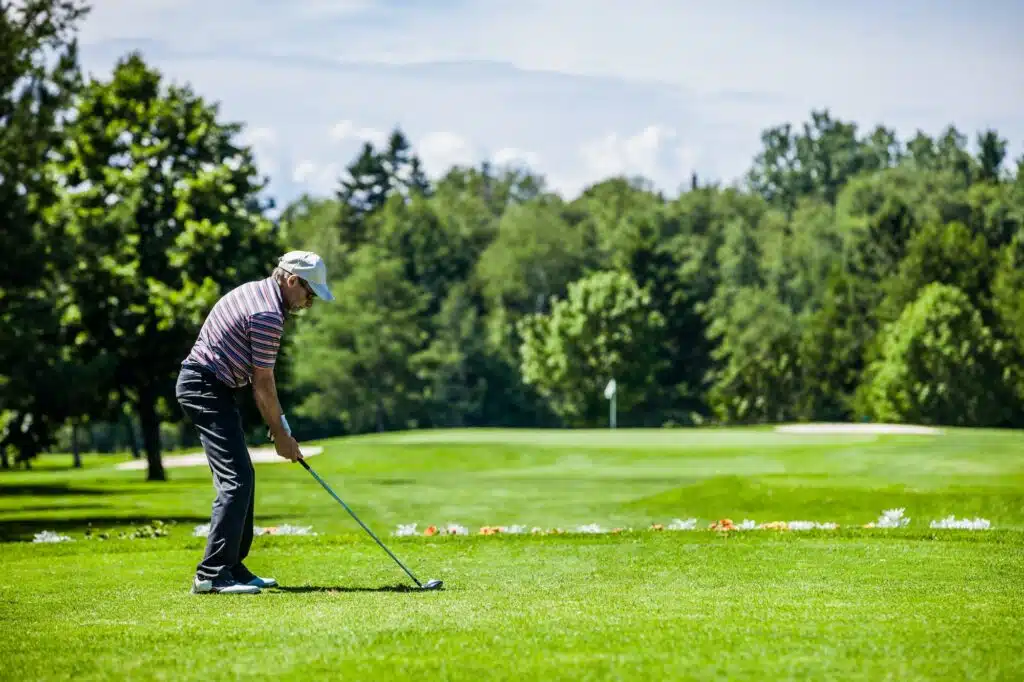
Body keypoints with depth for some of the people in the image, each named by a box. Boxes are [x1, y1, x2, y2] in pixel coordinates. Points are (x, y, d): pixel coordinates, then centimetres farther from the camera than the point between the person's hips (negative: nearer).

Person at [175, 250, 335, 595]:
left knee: (240, 478, 14)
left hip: (198, 383, 11)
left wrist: (276, 419, 13)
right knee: (237, 479, -14)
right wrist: (280, 434, -2)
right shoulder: (268, 314, -18)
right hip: (207, 388, -11)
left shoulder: (254, 292, 14)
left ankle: (233, 567, 17)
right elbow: (263, 382, -13)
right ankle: (212, 573, -19)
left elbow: (256, 376, 17)